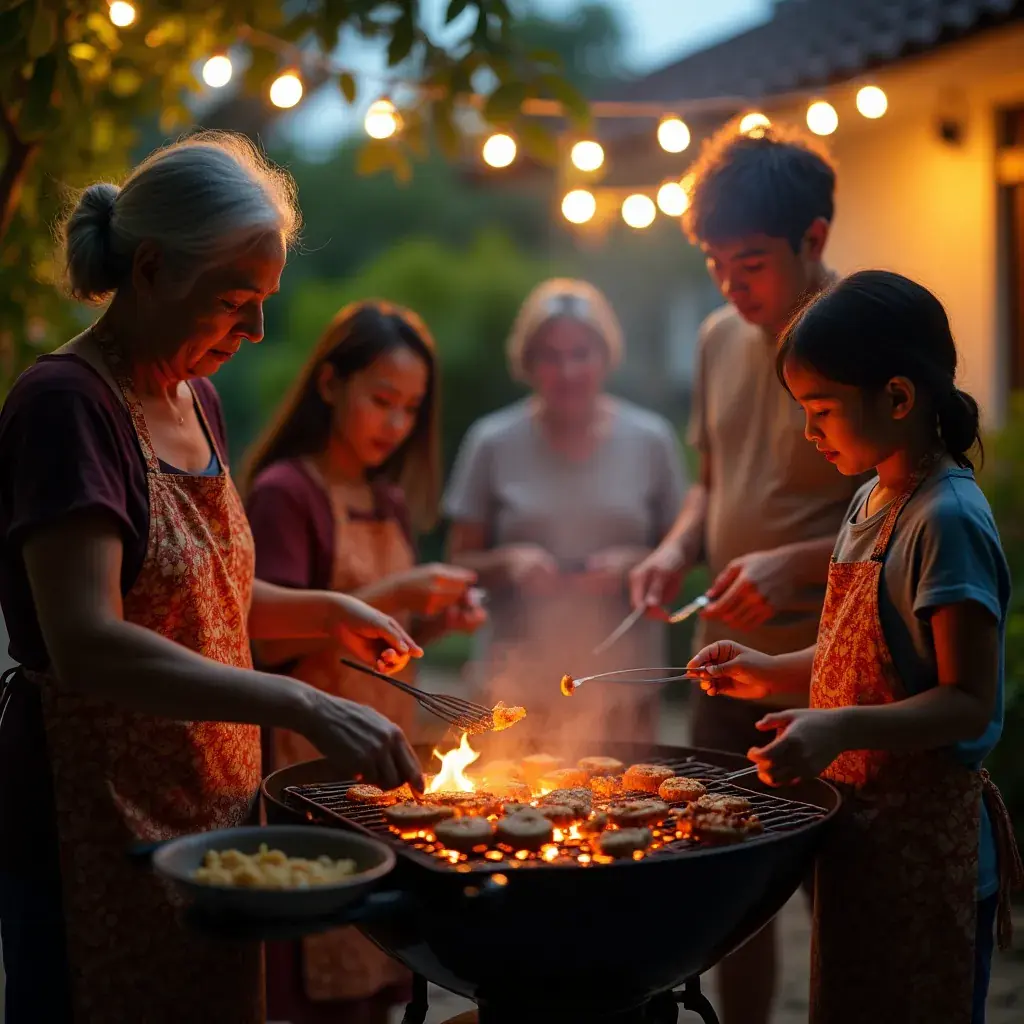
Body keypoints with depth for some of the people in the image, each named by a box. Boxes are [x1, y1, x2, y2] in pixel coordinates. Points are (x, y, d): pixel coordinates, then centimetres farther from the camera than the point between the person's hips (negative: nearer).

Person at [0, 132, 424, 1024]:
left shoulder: (196, 399, 11)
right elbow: (85, 644, -28)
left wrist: (328, 613, 5)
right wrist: (303, 706, -33)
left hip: (211, 804, 8)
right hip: (98, 822, -8)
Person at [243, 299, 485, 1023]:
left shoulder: (392, 501, 14)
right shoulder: (285, 492, -9)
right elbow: (271, 638, -16)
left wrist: (438, 619, 2)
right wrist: (389, 596, -21)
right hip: (314, 757, -7)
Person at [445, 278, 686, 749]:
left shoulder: (650, 440, 3)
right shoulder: (493, 442, 1)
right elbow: (461, 562, 6)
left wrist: (634, 562, -11)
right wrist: (509, 561, -13)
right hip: (519, 679, -1)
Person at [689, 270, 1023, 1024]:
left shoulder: (947, 520, -19)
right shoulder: (871, 503, 9)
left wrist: (841, 729, -34)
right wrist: (771, 674, 9)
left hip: (921, 838, -9)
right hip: (859, 821, 9)